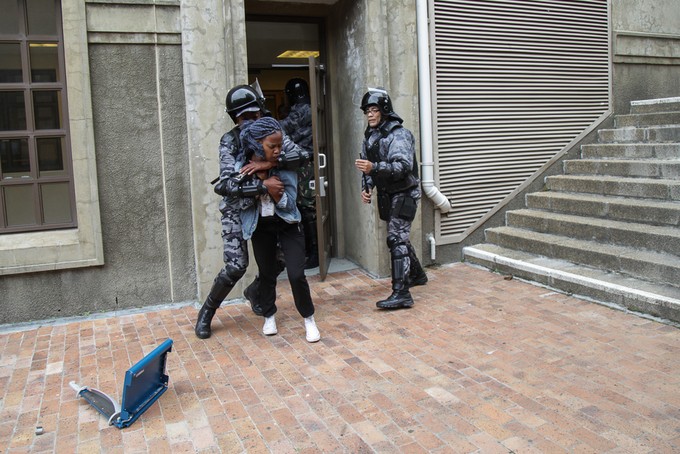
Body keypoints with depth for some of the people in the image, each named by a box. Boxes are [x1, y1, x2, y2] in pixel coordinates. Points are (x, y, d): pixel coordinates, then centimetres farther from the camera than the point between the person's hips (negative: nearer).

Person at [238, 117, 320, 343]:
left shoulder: (285, 166, -14)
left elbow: (289, 204, -15)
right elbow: (242, 202, -14)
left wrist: (273, 190, -31)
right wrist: (262, 182, -26)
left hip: (287, 224, -1)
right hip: (260, 226, 1)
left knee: (296, 274, -8)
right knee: (266, 273, 13)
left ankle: (309, 319, 12)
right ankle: (269, 316, 34)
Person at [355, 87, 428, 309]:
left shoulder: (399, 134, -18)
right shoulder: (369, 136, 7)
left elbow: (404, 165, -30)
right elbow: (367, 166, 17)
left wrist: (374, 167, -41)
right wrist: (366, 187, 0)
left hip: (403, 194, -8)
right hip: (386, 195, 8)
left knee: (396, 239, -16)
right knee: (399, 237, 19)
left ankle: (401, 293, -15)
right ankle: (417, 275, 40)